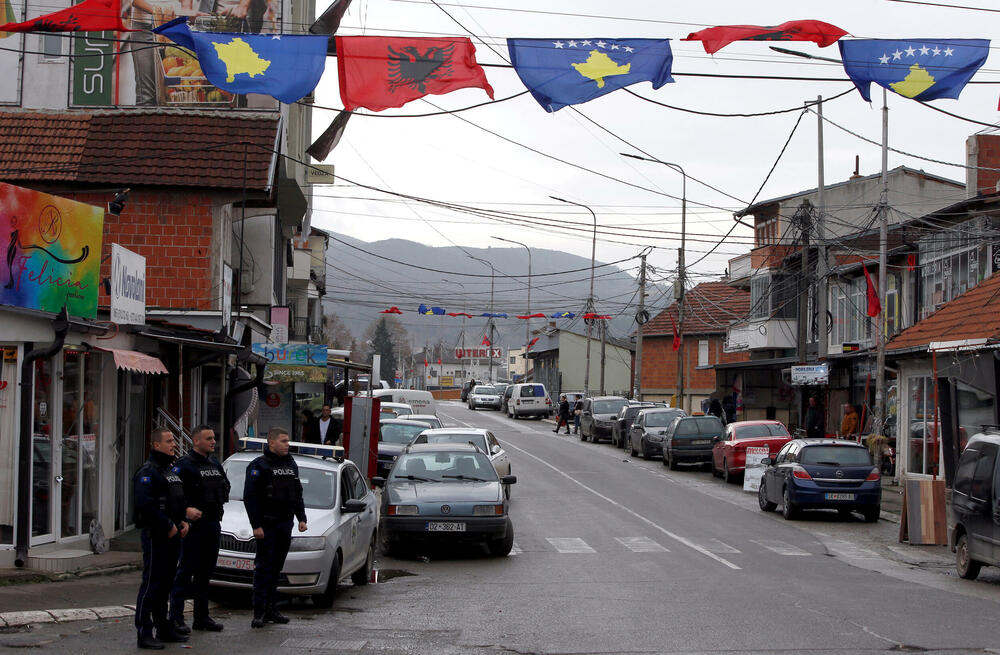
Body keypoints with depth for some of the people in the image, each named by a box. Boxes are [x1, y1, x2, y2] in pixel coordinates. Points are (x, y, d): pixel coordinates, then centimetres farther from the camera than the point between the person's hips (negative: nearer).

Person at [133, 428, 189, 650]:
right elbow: (145, 505, -24)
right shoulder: (148, 472, -13)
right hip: (155, 537, -9)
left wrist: (182, 522, 9)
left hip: (172, 536, 9)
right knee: (151, 584, -7)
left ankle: (164, 629, 24)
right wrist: (168, 525, -19)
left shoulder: (171, 471, 18)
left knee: (165, 584, 15)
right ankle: (144, 634, -5)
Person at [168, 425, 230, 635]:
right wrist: (186, 509, -30)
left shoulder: (215, 464, 15)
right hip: (193, 524, -8)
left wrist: (221, 502, 10)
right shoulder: (184, 465, -11)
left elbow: (226, 486, 28)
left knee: (206, 571, 12)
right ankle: (176, 618, -2)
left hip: (213, 524, 8)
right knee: (186, 570, -6)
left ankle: (202, 617, 19)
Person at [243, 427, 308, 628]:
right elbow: (250, 497, -12)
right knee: (264, 567, -7)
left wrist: (301, 518, 13)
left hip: (285, 524, 7)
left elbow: (298, 494, 22)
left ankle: (270, 610, 14)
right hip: (266, 525, -7)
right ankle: (259, 613, -6)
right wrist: (256, 525, -17)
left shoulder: (291, 465, 15)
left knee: (276, 567, 9)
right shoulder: (258, 466, -8)